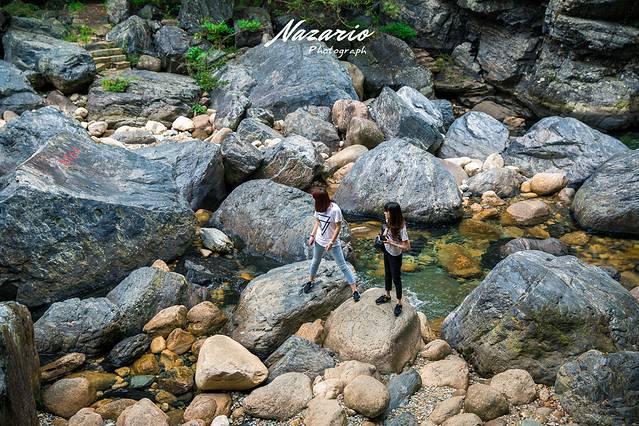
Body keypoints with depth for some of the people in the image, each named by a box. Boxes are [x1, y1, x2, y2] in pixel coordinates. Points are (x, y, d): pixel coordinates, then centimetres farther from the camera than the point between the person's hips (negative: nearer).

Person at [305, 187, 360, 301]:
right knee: (315, 261, 25)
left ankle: (355, 290, 5)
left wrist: (331, 242, -21)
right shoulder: (319, 207, -9)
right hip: (319, 241, 6)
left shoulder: (335, 209, -26)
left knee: (343, 266, -1)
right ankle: (311, 281, 49)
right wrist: (312, 235, 2)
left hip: (333, 243, -6)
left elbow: (338, 227, -21)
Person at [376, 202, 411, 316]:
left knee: (396, 279, 9)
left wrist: (392, 243, -31)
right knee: (387, 275, 25)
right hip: (387, 252, 7)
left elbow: (407, 247, -28)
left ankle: (399, 303, 28)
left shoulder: (401, 228, -33)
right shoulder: (389, 222, -12)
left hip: (395, 256, -7)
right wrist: (384, 236, -11)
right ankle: (387, 296, 46)